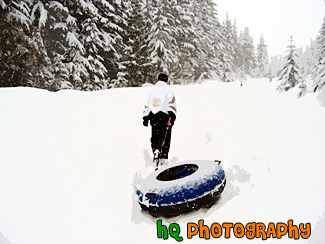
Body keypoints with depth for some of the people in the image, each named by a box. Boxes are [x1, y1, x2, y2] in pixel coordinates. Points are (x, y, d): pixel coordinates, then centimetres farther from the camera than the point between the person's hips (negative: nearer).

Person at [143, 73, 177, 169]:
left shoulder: (152, 90, 17)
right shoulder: (168, 90, 3)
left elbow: (147, 105, 17)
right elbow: (171, 103, -9)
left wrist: (145, 117, 20)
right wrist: (172, 115, -13)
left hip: (153, 115, 3)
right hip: (164, 115, -3)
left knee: (155, 137, 10)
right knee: (165, 138, 0)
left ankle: (155, 150, -14)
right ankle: (163, 157, -6)